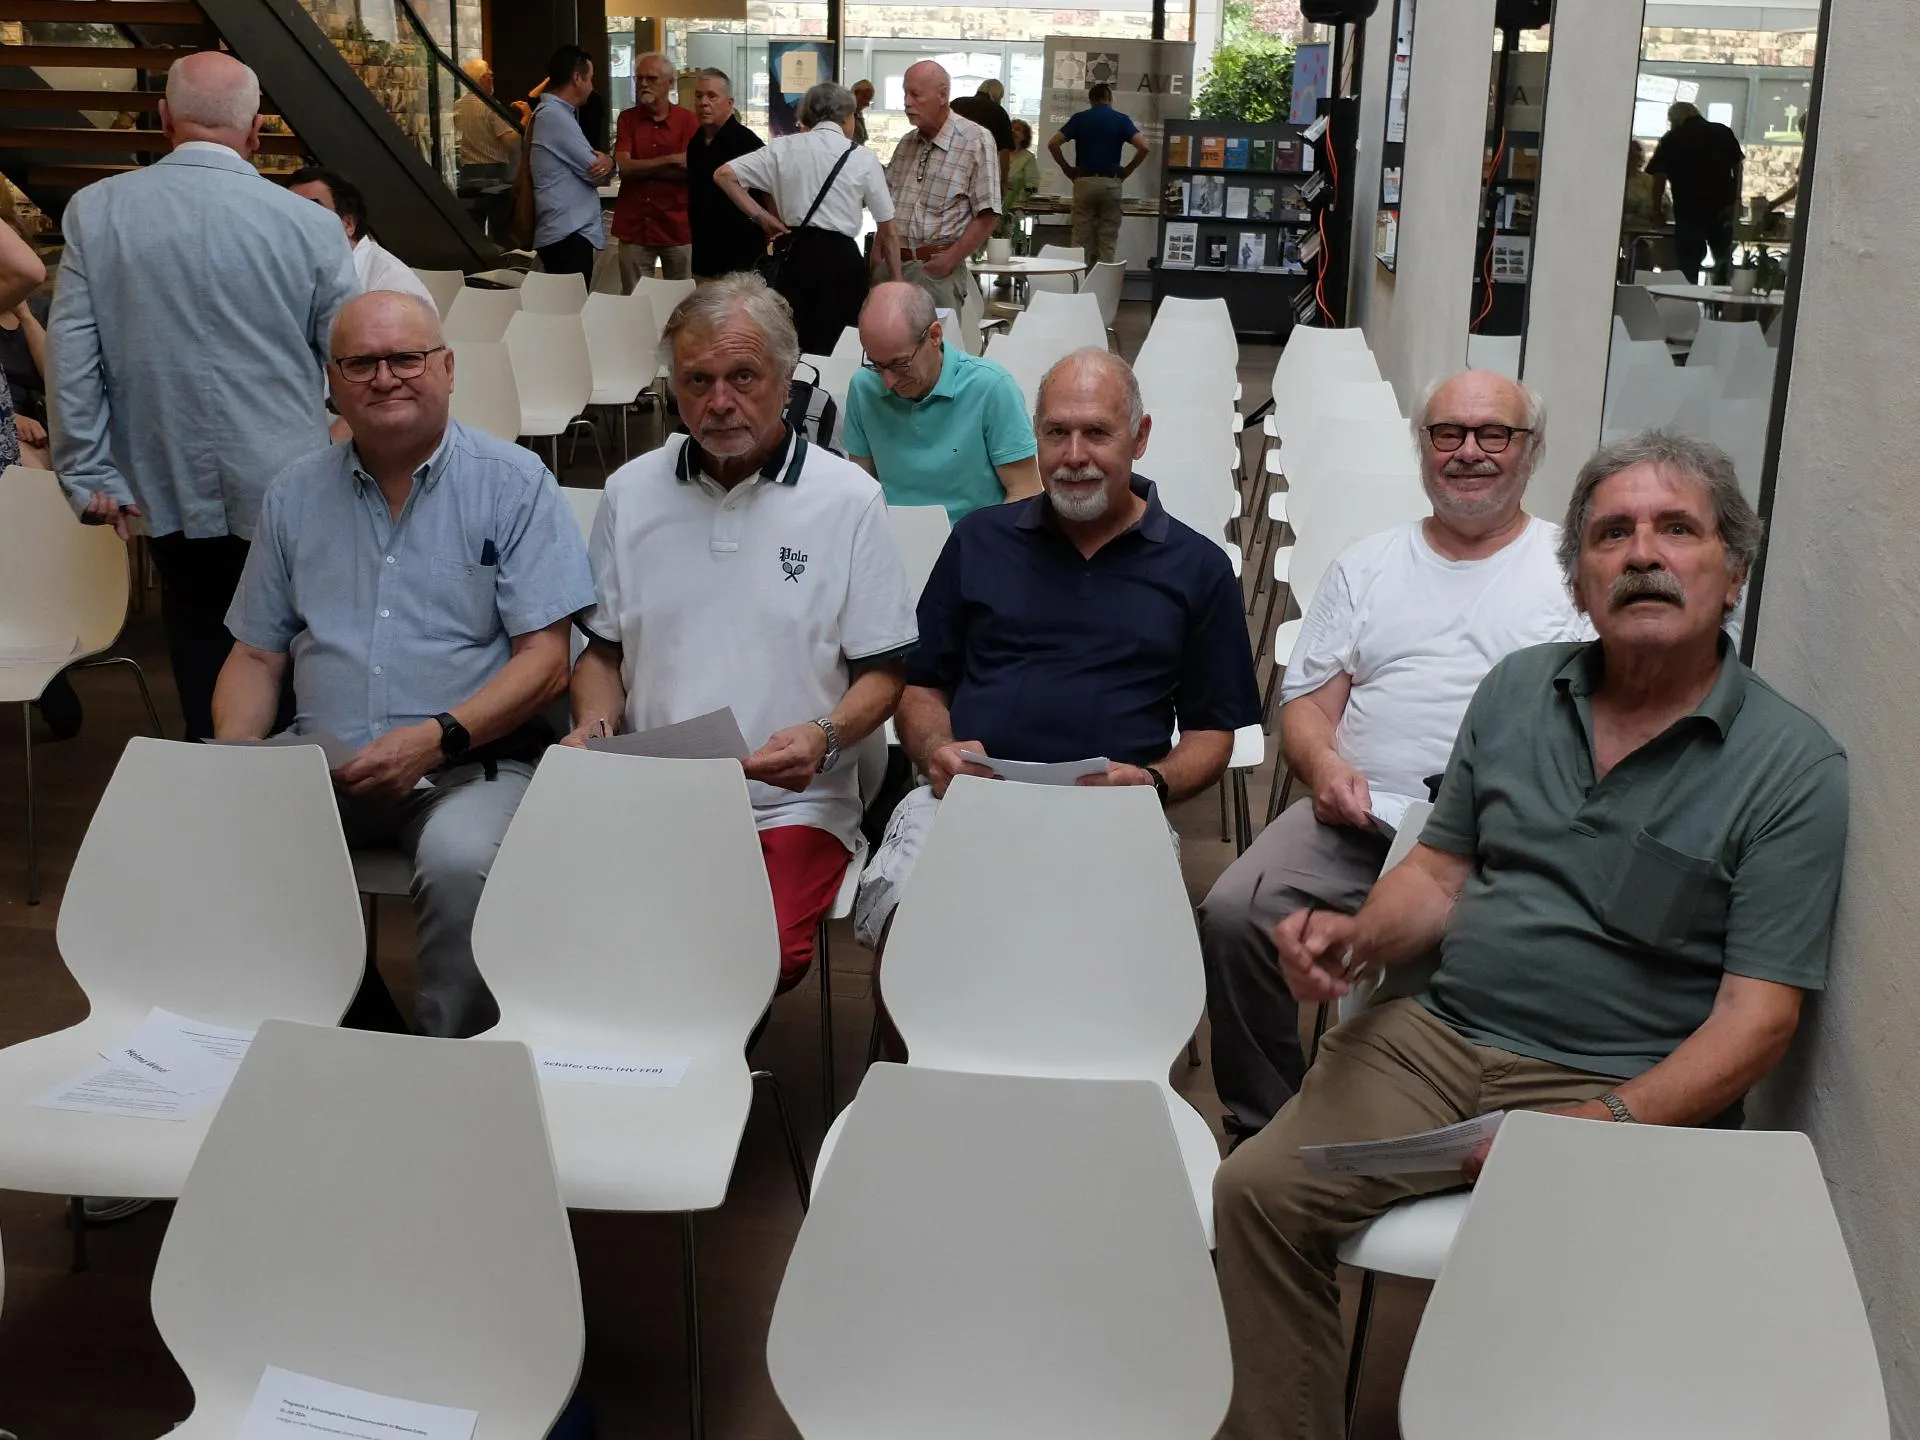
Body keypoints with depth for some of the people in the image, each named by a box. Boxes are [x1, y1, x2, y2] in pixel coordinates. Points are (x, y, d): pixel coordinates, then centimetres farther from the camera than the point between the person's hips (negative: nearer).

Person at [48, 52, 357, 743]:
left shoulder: (95, 211, -5)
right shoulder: (309, 225, -10)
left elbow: (71, 356, -4)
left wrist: (87, 476, 3)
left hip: (168, 492, 2)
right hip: (287, 491, -1)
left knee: (202, 662, 15)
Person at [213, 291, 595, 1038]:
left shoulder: (512, 484, 0)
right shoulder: (296, 493, 14)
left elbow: (544, 661, -6)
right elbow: (256, 654, 17)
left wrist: (437, 738, -19)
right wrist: (234, 759, -3)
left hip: (470, 765, -4)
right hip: (320, 770, 4)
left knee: (460, 862, -35)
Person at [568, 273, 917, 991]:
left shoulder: (850, 500, 2)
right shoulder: (631, 493, 12)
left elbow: (883, 672, 4)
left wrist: (824, 736, -16)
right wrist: (594, 726, 0)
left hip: (792, 805, -2)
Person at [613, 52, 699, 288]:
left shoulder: (686, 119, 1)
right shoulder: (628, 118, 7)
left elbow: (689, 170, -10)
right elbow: (624, 166, -6)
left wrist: (640, 168, -10)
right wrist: (671, 160, -12)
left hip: (677, 226, -2)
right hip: (634, 226, 2)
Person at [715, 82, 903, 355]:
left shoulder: (784, 147, 6)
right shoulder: (862, 158, 1)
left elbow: (724, 175, 6)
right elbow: (887, 232, 3)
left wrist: (762, 217, 7)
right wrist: (897, 282, 11)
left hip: (796, 255, 3)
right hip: (841, 258, -3)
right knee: (837, 350, 5)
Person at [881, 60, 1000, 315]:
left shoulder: (976, 142, -8)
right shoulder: (907, 143, 13)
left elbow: (987, 216, -11)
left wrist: (950, 260, -15)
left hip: (936, 268, -6)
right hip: (892, 264, 6)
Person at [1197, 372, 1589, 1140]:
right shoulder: (1368, 565, 23)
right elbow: (1305, 703, 18)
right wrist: (1324, 765, -7)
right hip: (1360, 816, 3)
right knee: (1233, 911, -23)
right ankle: (1260, 1125, -5)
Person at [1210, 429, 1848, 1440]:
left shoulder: (1793, 767, -5)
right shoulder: (1518, 689, 10)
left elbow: (1758, 1014, -9)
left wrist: (1613, 1121, -23)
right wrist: (1360, 937, -6)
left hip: (1626, 1090, -4)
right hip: (1438, 1040, 4)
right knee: (1257, 1191, -15)